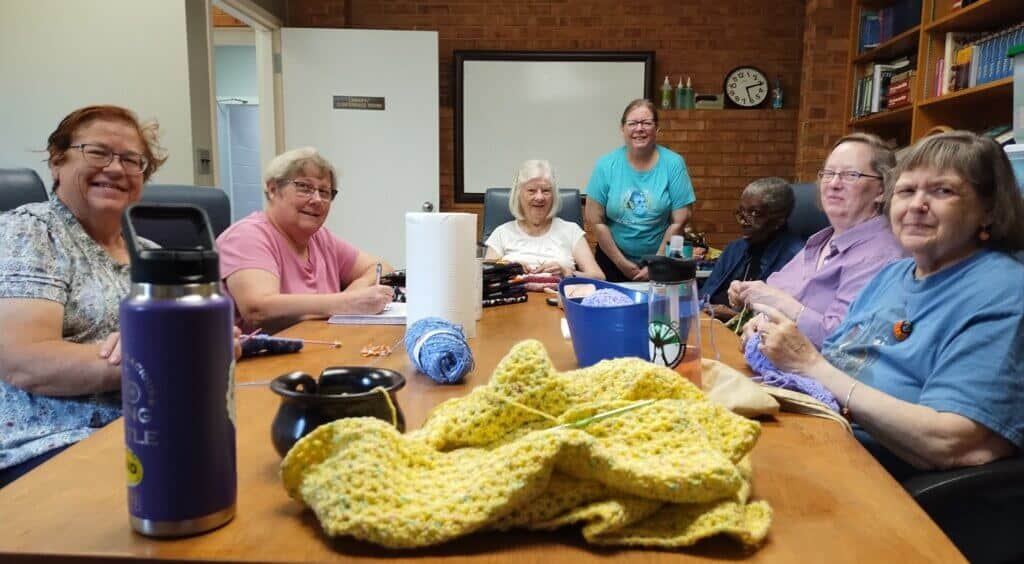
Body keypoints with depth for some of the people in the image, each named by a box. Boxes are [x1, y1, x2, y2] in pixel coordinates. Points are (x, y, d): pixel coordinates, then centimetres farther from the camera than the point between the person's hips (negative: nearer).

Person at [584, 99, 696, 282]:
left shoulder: (673, 164, -8)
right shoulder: (606, 165, -7)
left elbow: (679, 221, -8)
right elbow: (595, 220, -7)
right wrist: (621, 263, -8)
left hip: (659, 262, 0)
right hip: (613, 262, 0)